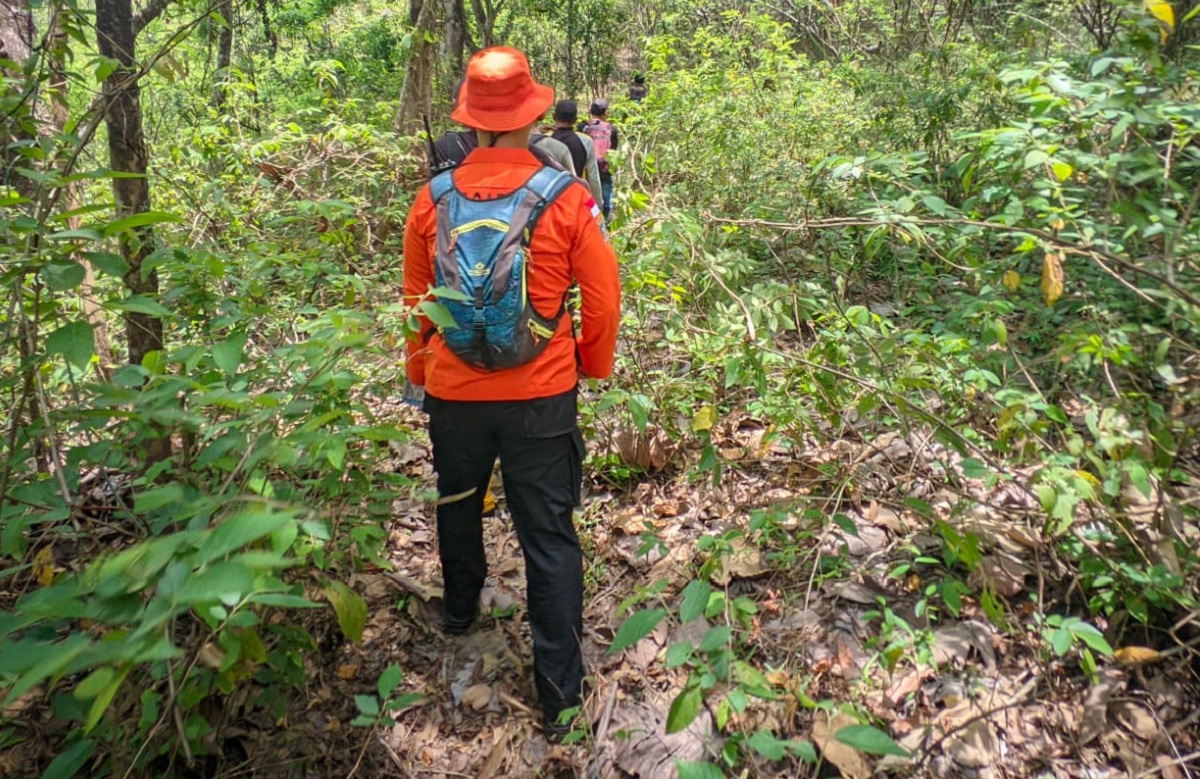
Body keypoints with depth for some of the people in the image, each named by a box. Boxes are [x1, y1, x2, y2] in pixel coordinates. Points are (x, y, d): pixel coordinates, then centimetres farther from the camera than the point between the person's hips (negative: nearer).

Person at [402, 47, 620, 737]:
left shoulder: (433, 201, -4)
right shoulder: (565, 199, -11)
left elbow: (415, 299, 6)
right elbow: (602, 294, -5)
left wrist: (419, 371, 21)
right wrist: (594, 365, 12)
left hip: (453, 394, 3)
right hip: (542, 397, -2)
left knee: (458, 505, 27)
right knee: (550, 538, 7)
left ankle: (461, 612, 50)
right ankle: (561, 692, 14)